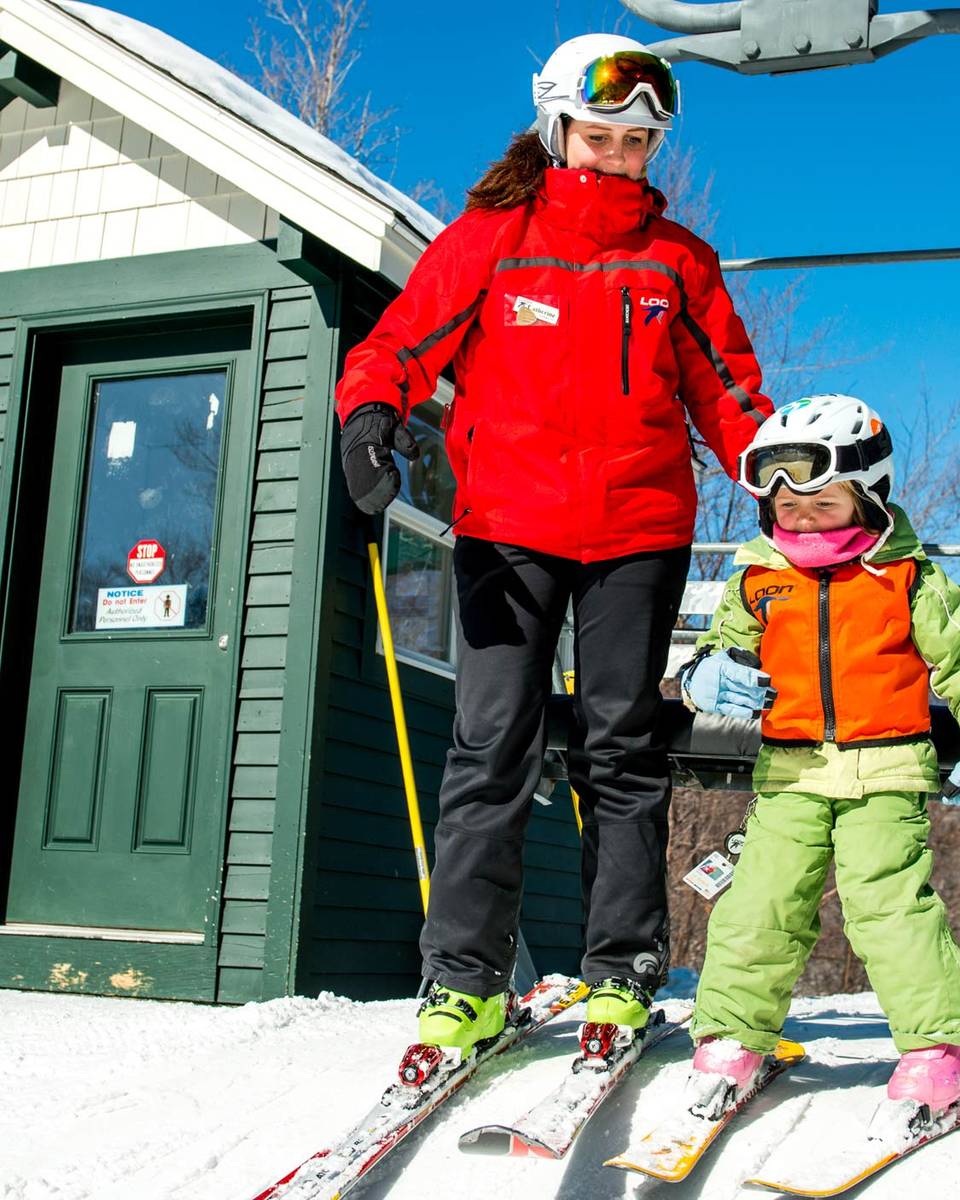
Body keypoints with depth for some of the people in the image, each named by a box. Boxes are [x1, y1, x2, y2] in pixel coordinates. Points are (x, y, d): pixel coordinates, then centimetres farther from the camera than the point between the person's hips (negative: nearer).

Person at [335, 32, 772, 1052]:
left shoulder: (677, 258, 14)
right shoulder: (489, 238, 9)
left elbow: (727, 391, 17)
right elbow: (400, 342, 5)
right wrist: (370, 411, -17)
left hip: (638, 528, 2)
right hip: (506, 526, -1)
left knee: (620, 748, 3)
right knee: (492, 744, -5)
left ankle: (623, 972, 9)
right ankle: (465, 978, -1)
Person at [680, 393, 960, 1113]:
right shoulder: (758, 581, 7)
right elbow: (722, 650, 16)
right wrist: (713, 678, -9)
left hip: (886, 774, -2)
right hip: (791, 774, 2)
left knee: (891, 904, -9)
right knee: (762, 904, -1)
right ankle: (732, 1034, 13)